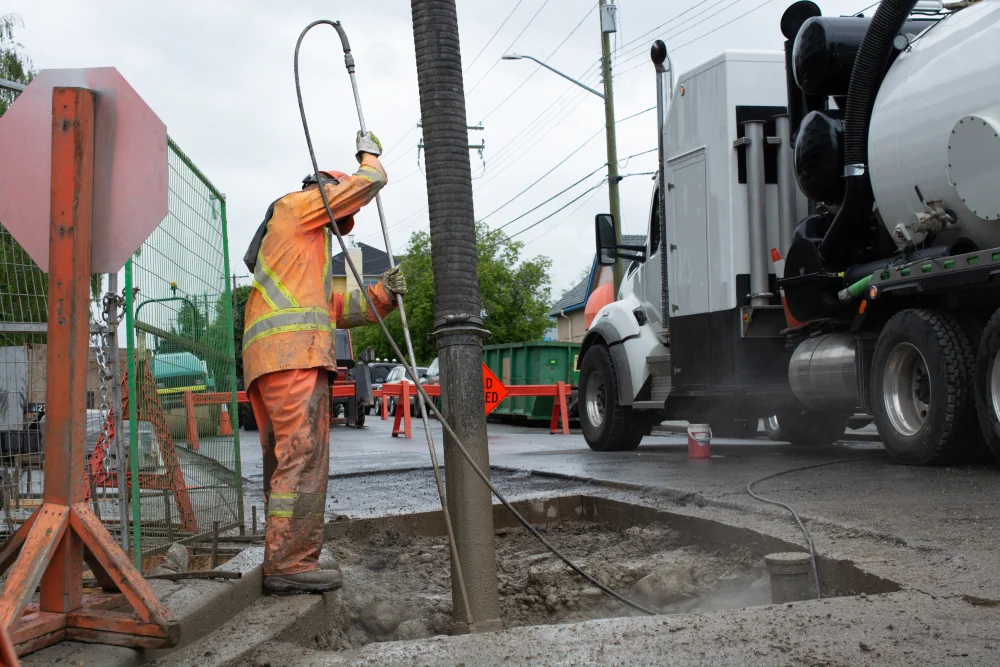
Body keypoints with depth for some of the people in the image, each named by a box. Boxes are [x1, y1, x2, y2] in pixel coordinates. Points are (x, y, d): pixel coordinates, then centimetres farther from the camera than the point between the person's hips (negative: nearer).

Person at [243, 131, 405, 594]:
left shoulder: (306, 248, 36)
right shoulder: (297, 205, 10)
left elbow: (336, 309, 26)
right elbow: (368, 183, 9)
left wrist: (382, 295, 13)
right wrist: (369, 153, 31)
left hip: (267, 359, 10)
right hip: (293, 350, -10)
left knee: (283, 463, 7)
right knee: (303, 457, -15)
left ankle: (283, 563, 8)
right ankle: (290, 565, -18)